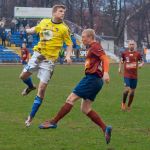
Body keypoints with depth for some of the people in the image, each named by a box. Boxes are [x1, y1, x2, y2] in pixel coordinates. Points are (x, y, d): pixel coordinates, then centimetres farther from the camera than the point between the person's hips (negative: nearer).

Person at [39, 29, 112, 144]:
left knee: (71, 99, -7)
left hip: (92, 78, -10)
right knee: (85, 109, 7)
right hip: (95, 80, 10)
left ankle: (53, 122, -3)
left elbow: (105, 59, -21)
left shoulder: (95, 46, -8)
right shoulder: (93, 48, 23)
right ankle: (105, 128, 0)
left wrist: (105, 73, -34)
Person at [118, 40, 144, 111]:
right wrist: (120, 68, 2)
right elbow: (121, 61, 16)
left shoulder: (137, 54, 1)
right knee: (127, 89, -18)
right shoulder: (124, 53, 1)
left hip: (134, 75, 2)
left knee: (132, 91, 7)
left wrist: (140, 65, -12)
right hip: (127, 75, -2)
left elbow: (142, 62, 11)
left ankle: (128, 106, 24)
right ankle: (123, 103, 7)